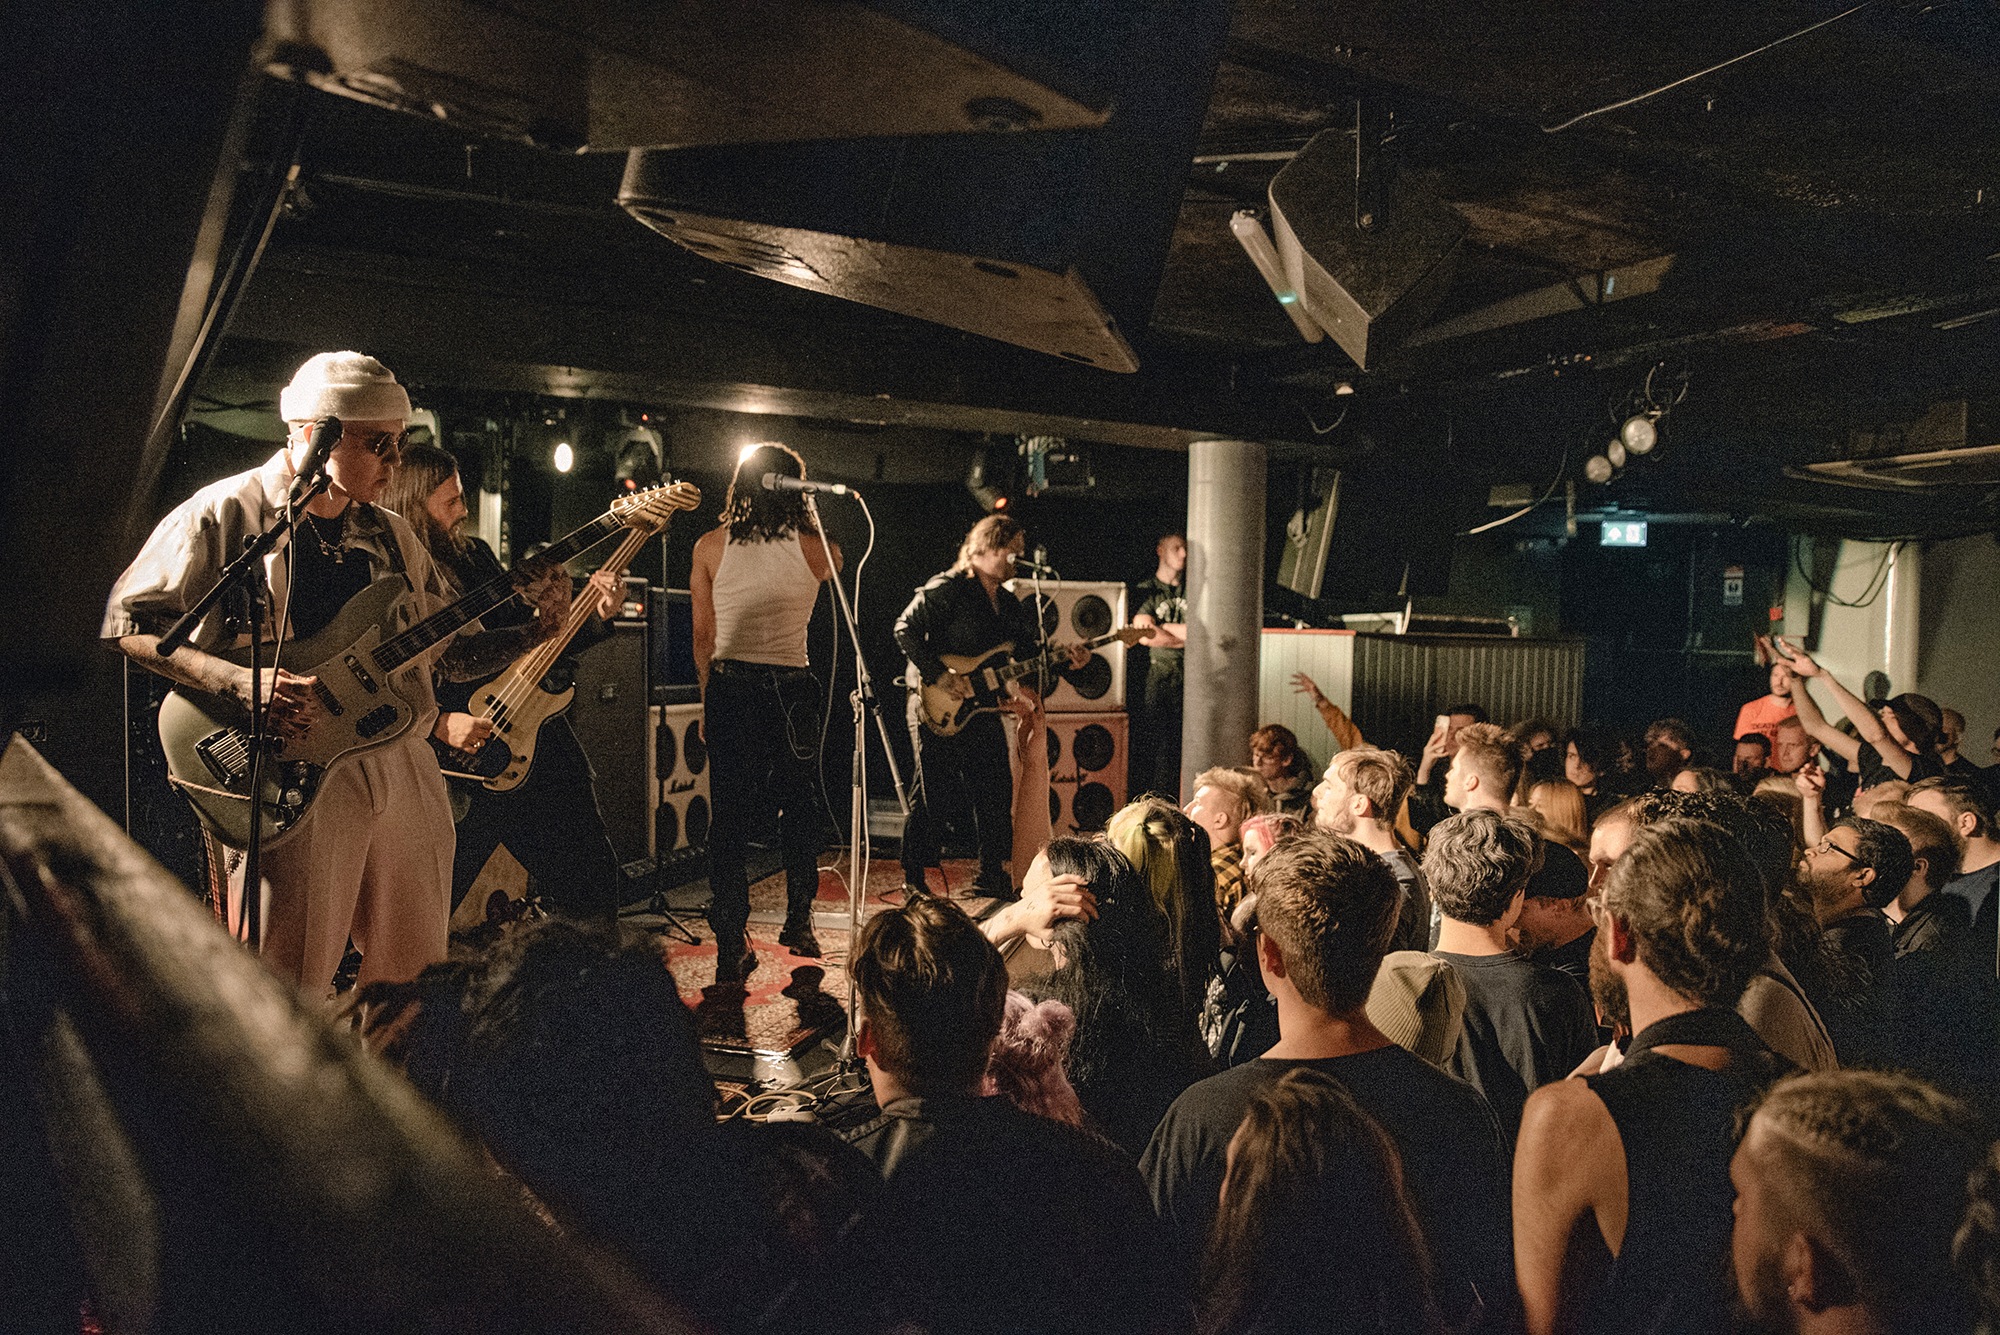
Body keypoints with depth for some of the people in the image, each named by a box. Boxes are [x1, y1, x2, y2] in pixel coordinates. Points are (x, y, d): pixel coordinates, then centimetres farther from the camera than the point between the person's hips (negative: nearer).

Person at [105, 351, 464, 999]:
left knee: (411, 978, 14)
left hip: (404, 767, 6)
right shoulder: (224, 514, -4)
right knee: (284, 1005, -1)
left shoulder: (390, 536, 13)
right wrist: (237, 680, -19)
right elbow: (126, 623, -5)